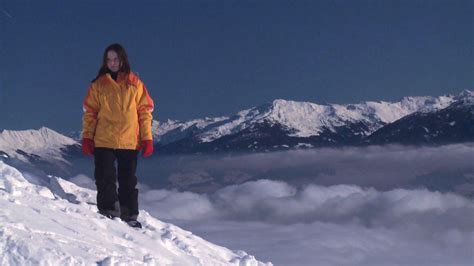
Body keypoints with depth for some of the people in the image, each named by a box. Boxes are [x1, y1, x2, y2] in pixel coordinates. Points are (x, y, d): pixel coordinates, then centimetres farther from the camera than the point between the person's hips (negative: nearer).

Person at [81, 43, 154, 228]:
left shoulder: (134, 83, 6)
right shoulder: (98, 85, 7)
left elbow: (145, 111, 4)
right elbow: (90, 112, 7)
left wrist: (147, 138, -2)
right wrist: (87, 137, -2)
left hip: (130, 142, 0)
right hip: (103, 142, 0)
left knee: (128, 181, 8)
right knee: (105, 180, -3)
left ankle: (130, 217, 17)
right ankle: (108, 213, 5)